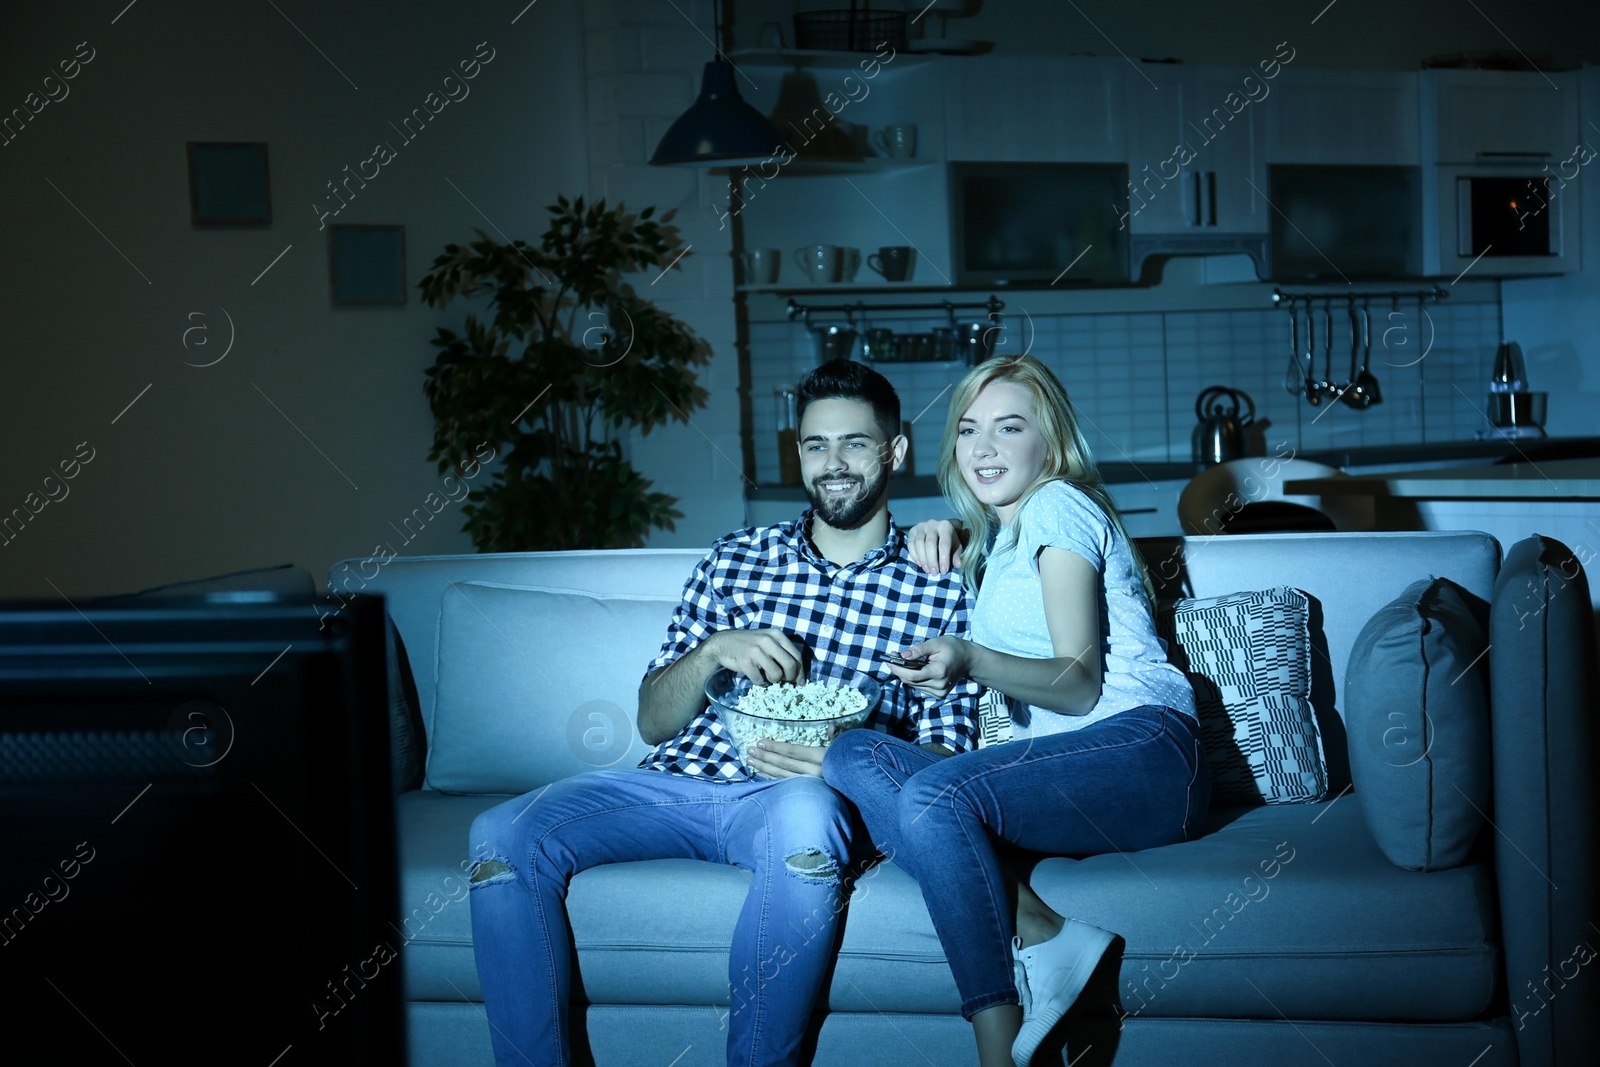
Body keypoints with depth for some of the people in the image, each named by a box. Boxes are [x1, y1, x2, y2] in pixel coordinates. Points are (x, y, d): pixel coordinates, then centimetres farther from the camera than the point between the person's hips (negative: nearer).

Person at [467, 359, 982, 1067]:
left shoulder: (941, 590, 11)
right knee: (503, 835, -23)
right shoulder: (735, 559, 19)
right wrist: (712, 651, -6)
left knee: (806, 816, -41)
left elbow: (946, 759, 5)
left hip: (797, 796, -3)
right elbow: (653, 722, 16)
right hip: (676, 780, 4)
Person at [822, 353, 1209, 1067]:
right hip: (1046, 763, 8)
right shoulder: (1000, 536, 26)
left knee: (936, 794, -34)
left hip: (1141, 748, -8)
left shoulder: (1059, 506, 2)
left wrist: (970, 661, -26)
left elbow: (1081, 684, -8)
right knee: (856, 754, -17)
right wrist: (946, 534, 20)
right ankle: (1037, 931, -31)